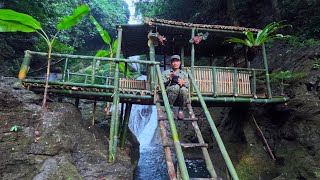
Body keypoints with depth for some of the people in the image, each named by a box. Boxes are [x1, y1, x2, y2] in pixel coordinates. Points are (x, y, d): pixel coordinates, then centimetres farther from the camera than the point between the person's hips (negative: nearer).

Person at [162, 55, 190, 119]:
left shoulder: (184, 74, 25)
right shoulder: (166, 73, 19)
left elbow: (188, 85, 12)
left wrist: (183, 83, -10)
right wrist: (169, 80, -13)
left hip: (181, 94, 2)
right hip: (169, 91, -1)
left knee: (183, 89, -35)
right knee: (176, 87, -35)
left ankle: (181, 110, -15)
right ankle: (170, 108, -22)